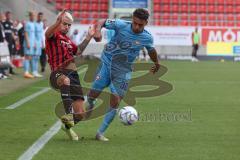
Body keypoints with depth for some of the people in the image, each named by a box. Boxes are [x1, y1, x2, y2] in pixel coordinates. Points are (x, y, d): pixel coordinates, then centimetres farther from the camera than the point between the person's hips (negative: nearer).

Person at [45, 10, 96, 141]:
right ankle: (68, 115, -52)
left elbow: (78, 51, 38)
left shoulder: (67, 40, 27)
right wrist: (58, 22, -41)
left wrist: (88, 37, 28)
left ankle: (67, 126, 34)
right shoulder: (54, 35, 4)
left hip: (72, 74, 7)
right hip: (58, 74, -7)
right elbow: (48, 33, -20)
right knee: (66, 80, -47)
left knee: (80, 114, 1)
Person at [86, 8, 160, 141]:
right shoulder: (121, 25, -15)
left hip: (123, 71, 1)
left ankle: (100, 133, 5)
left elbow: (151, 50, 15)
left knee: (115, 102, -7)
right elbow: (102, 22, -7)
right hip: (106, 63, -1)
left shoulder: (147, 38, -6)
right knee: (93, 94, -2)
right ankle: (90, 105, 37)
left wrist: (156, 63, 33)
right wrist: (98, 30, -31)